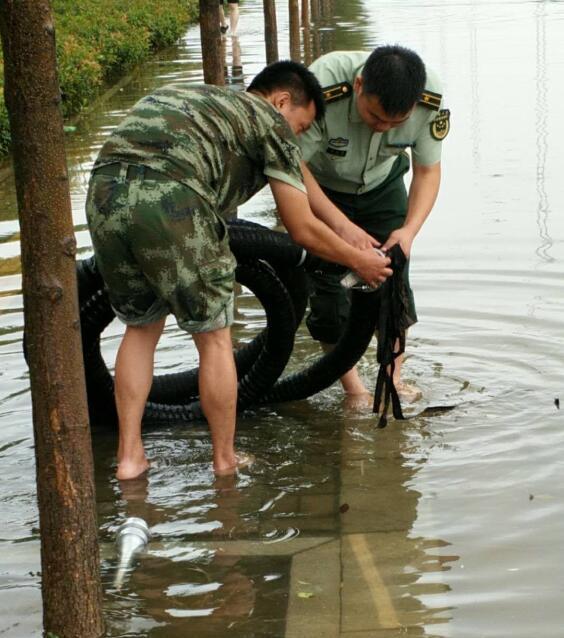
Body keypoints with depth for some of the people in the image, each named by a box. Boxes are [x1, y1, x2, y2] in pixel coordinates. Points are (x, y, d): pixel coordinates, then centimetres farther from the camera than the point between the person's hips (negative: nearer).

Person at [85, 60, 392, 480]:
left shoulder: (193, 99, 36)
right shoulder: (271, 123, 17)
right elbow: (303, 229, 14)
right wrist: (359, 261, 30)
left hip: (103, 191, 6)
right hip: (167, 199, -6)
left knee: (141, 328, 24)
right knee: (214, 337, 12)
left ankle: (130, 454, 23)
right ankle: (226, 461, 21)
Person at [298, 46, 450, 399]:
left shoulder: (431, 99, -29)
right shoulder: (321, 90, -41)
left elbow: (428, 170, -15)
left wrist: (409, 230, -31)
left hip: (382, 184, 3)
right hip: (320, 186, -2)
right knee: (329, 281, -9)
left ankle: (394, 377, 13)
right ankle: (353, 389, 4)